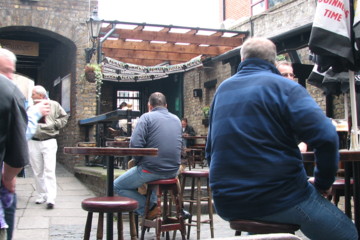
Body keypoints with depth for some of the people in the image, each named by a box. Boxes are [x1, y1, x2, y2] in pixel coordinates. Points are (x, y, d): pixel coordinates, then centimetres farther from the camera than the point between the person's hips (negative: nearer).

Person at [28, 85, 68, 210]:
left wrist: (54, 125, -4)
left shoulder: (54, 105, 4)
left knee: (49, 171, -8)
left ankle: (51, 199, -10)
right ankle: (41, 196, 19)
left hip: (49, 142, -3)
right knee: (37, 172, 8)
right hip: (33, 142, 3)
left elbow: (64, 117, 9)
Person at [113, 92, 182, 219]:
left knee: (117, 186, 10)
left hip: (152, 170, -7)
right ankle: (153, 203, 26)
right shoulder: (177, 119, 13)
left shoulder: (147, 117, -6)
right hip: (173, 172, 7)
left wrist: (137, 161, 2)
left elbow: (135, 144, -16)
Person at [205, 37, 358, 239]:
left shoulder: (222, 89, 12)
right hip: (279, 199, -7)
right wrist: (323, 183, -3)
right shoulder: (284, 87, -6)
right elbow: (326, 137, -19)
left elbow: (211, 149, 18)